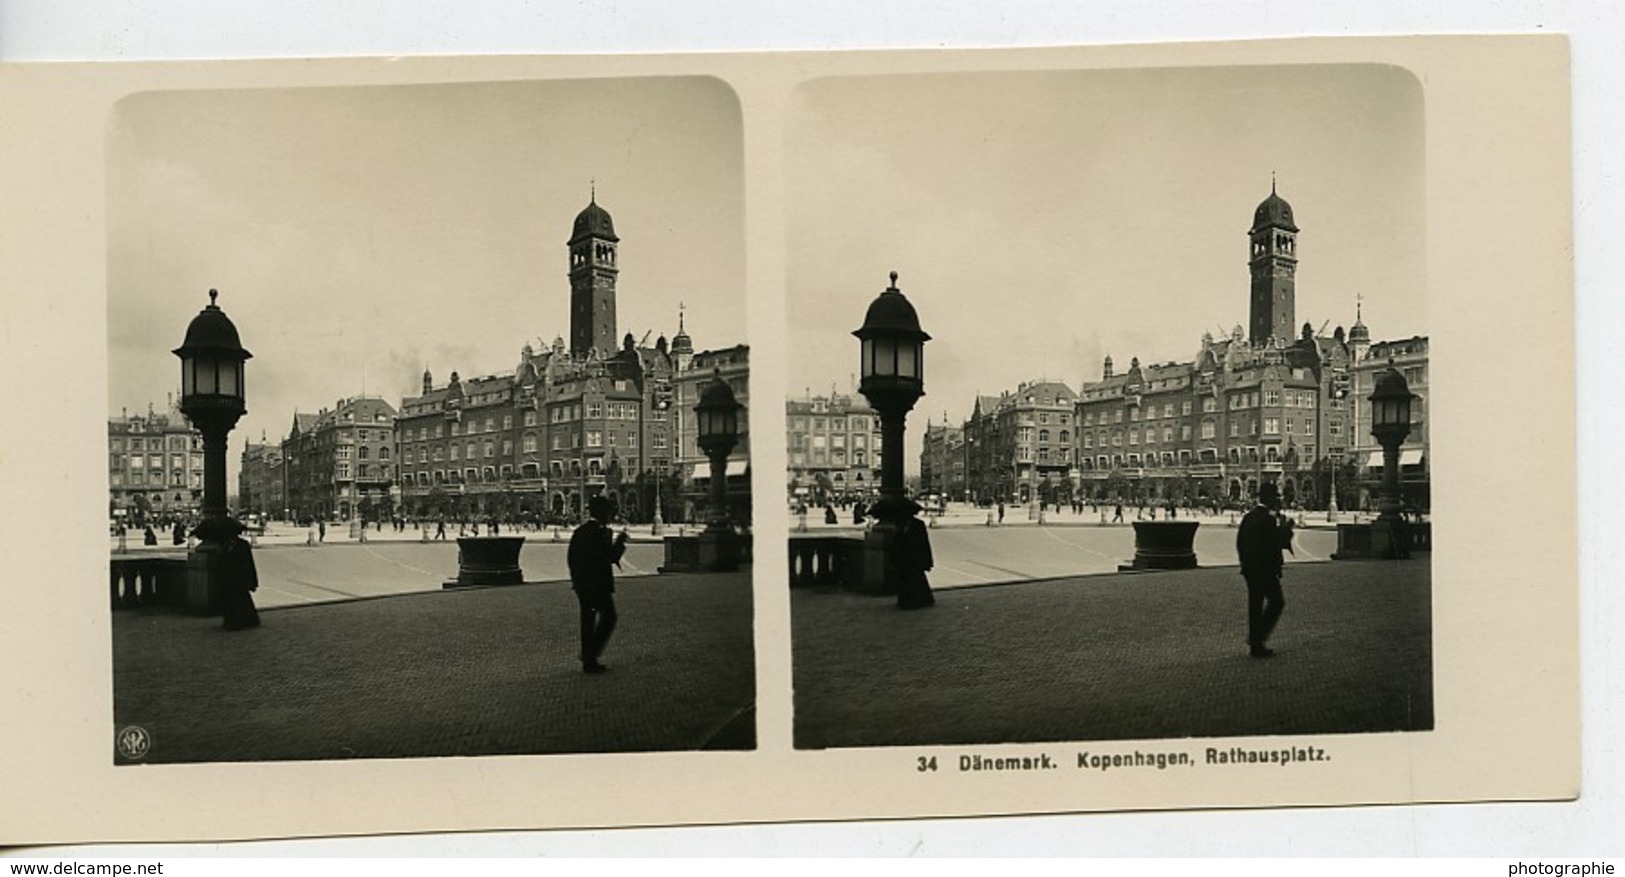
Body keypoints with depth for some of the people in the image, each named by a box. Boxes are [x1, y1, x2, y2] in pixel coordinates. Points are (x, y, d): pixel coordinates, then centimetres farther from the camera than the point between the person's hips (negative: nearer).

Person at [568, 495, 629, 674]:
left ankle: (588, 661, 16)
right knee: (608, 618, 4)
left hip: (581, 584, 8)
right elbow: (611, 557, -19)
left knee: (587, 621, 13)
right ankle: (590, 656, -2)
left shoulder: (579, 532, 9)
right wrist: (619, 542, -5)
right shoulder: (601, 533, -16)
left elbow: (571, 557, 12)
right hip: (598, 584, -8)